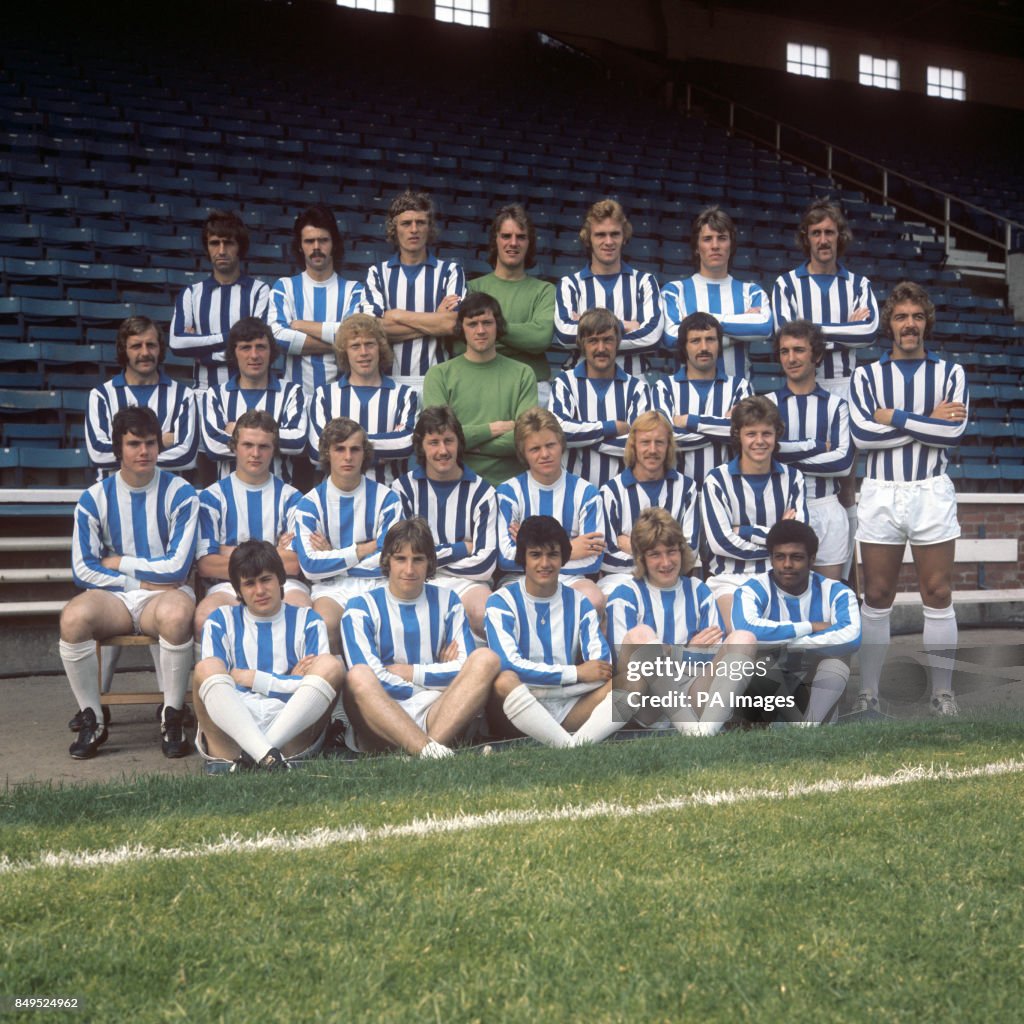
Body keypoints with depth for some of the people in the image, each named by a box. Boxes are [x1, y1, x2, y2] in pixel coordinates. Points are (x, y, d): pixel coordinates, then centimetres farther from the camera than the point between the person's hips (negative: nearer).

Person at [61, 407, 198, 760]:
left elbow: (176, 567, -9)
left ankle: (172, 718, -19)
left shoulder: (180, 494, -4)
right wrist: (142, 580, -8)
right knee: (73, 617, -31)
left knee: (175, 614, -38)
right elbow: (83, 569, -1)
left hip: (164, 595, -2)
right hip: (113, 597, 2)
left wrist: (118, 562, -3)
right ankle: (91, 720, -13)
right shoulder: (94, 499, 3)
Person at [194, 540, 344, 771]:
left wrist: (256, 680, 0)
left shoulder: (306, 620, 17)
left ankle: (251, 756, -32)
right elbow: (212, 682, 1)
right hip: (231, 731, 0)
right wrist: (289, 682, -2)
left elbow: (314, 686, 4)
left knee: (330, 665, -22)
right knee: (206, 668, -25)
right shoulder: (221, 621, 17)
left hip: (292, 732, 0)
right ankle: (266, 755, -46)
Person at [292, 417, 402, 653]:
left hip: (377, 583, 0)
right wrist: (363, 549, -4)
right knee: (325, 625, -34)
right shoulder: (310, 503, 4)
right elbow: (310, 566, -7)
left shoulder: (386, 498, 5)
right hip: (332, 587, 0)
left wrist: (334, 558, -1)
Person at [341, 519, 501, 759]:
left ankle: (433, 744, -39)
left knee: (486, 658, -19)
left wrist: (407, 672, 0)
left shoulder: (446, 601, 17)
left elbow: (466, 669, 6)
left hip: (439, 719, 3)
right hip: (380, 729, -2)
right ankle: (428, 750, -49)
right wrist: (436, 675, -2)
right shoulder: (361, 608, 7)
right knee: (358, 676, -32)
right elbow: (373, 679, -7)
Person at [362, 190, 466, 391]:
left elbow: (453, 324, -8)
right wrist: (434, 320, -5)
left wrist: (397, 315, -2)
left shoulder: (450, 271, 7)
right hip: (389, 380, 1)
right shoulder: (377, 273, 11)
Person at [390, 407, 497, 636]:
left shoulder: (481, 491, 4)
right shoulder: (403, 488, 4)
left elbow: (484, 564, -5)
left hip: (466, 581, 1)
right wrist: (460, 548, -3)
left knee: (484, 614, -33)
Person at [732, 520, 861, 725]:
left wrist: (782, 643, -28)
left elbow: (850, 638, -30)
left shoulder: (836, 592, -9)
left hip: (817, 684, 1)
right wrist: (810, 627, -26)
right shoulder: (754, 590, -13)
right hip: (768, 683, -1)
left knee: (837, 655, -29)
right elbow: (745, 631, -36)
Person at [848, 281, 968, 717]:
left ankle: (943, 693, 11)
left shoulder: (950, 372, 6)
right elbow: (862, 433, -10)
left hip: (931, 492, 0)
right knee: (876, 598, 4)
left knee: (938, 595, 2)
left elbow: (953, 432, -10)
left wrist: (895, 417, -10)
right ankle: (868, 692, 11)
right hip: (880, 494, 0)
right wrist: (927, 422, -10)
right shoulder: (866, 375, 6)